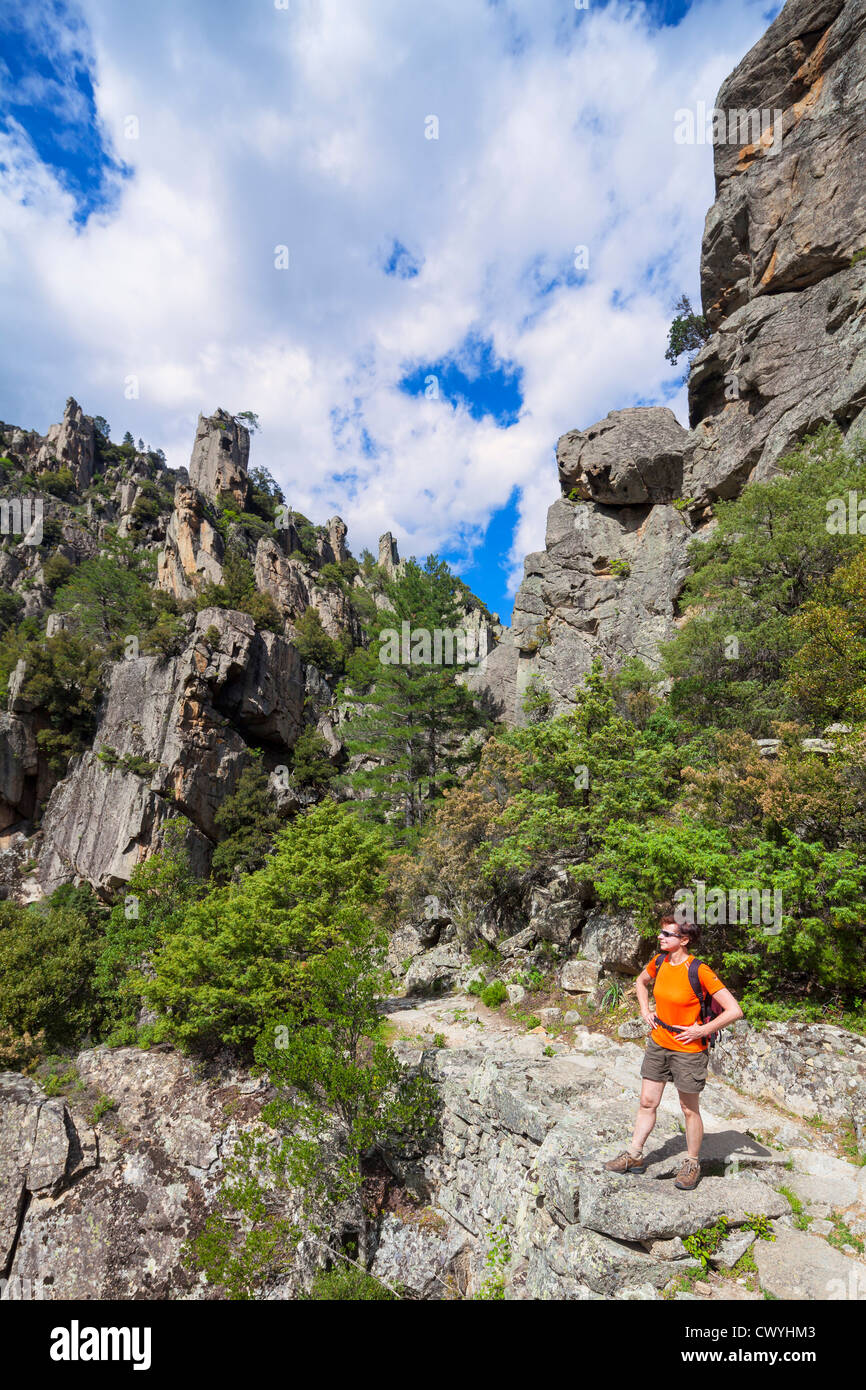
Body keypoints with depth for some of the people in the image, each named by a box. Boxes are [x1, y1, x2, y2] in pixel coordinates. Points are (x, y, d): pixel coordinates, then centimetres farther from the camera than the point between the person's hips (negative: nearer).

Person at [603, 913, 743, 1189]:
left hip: (688, 1049, -5)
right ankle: (634, 1156, 26)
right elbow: (641, 981, 19)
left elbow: (734, 1011, -21)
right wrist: (645, 1011, 6)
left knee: (690, 1109, 12)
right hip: (658, 1043, 5)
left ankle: (692, 1164, 32)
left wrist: (702, 1031, -17)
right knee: (647, 1102, 13)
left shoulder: (700, 971, -22)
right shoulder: (659, 962, -4)